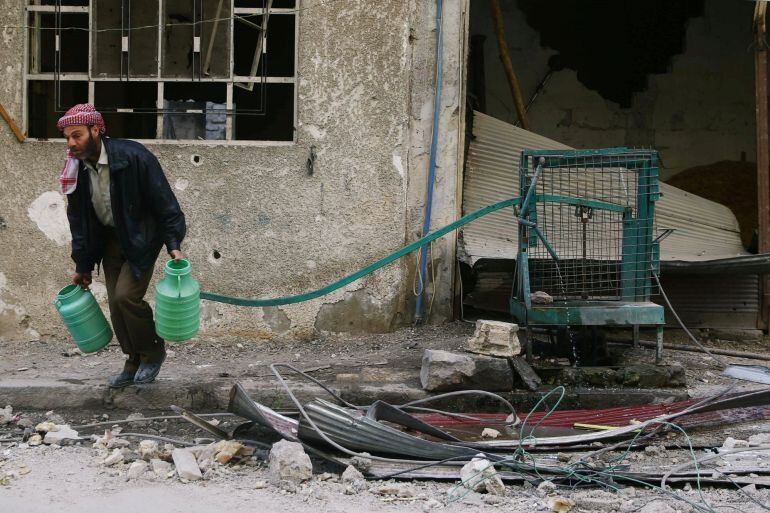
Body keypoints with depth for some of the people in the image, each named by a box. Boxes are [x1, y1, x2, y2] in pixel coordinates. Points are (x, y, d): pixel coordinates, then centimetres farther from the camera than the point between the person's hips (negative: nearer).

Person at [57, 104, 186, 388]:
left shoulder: (133, 156, -23)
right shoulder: (76, 170, -4)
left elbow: (164, 202, -19)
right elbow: (78, 220, 8)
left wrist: (174, 244, -23)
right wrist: (82, 265, 11)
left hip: (142, 237, -6)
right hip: (110, 240, 6)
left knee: (126, 296, -17)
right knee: (116, 304, 3)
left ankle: (153, 352, 5)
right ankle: (134, 363, 19)